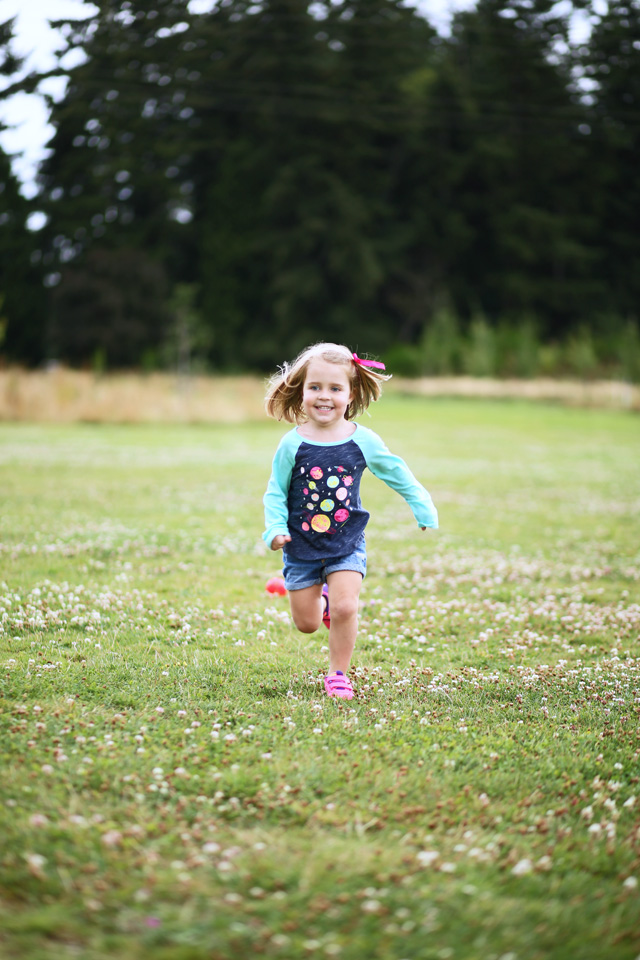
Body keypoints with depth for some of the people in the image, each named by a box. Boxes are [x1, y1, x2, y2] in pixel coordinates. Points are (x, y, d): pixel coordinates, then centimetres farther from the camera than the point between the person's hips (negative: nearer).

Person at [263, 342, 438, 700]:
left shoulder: (363, 441, -8)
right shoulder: (292, 445, -11)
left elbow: (398, 475, 7)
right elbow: (275, 493, -2)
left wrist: (424, 509, 8)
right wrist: (275, 529, -15)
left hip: (347, 544, 0)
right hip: (302, 546, 0)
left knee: (345, 609, -15)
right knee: (307, 624, 5)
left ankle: (339, 674, 6)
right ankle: (321, 598, 41)